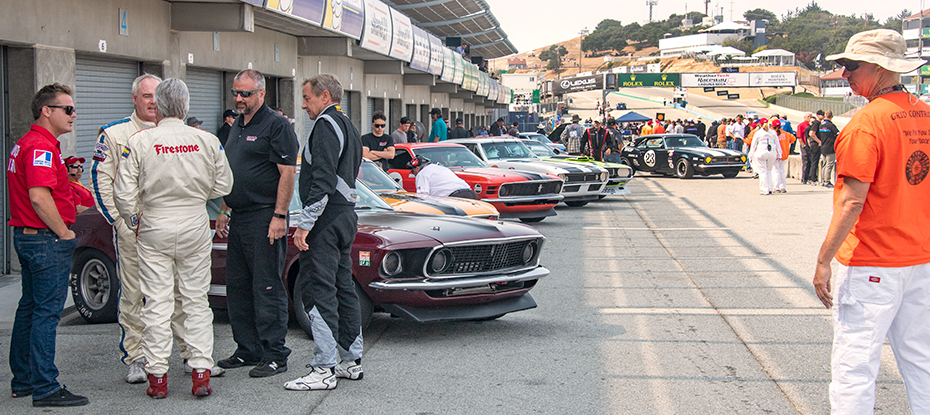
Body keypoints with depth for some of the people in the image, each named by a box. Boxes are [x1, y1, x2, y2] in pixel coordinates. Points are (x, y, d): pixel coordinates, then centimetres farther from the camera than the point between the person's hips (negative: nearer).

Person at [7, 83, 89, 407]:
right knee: (47, 313, -9)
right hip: (47, 240, -11)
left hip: (26, 235, 11)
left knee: (29, 309, 16)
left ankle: (22, 381, 24)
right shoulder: (41, 147, -17)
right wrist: (64, 234, -18)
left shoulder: (25, 144, 17)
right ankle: (45, 389, -7)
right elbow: (39, 198, -26)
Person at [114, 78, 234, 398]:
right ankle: (201, 373, 7)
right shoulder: (207, 141, -4)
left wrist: (133, 221, 10)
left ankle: (157, 375, 8)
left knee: (157, 303, 4)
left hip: (154, 229, -1)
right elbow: (223, 186, 5)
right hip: (195, 228, 1)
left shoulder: (140, 141, -8)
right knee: (196, 300, 9)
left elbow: (124, 192, -7)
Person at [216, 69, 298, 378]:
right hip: (239, 219, 9)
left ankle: (275, 355, 0)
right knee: (238, 287, 12)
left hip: (265, 219, -9)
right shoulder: (238, 127, 17)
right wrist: (223, 211, 19)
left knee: (267, 288, -6)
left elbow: (288, 173, -16)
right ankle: (248, 350, 21)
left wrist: (279, 216, -21)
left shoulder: (276, 125, -9)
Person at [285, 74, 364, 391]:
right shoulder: (348, 127, 20)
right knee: (343, 288, 13)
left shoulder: (326, 125, -12)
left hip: (327, 218, -10)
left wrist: (305, 223, -22)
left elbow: (323, 179, -21)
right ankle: (352, 361, 19)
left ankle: (324, 369, -10)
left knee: (317, 290, -9)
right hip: (346, 215, 10)